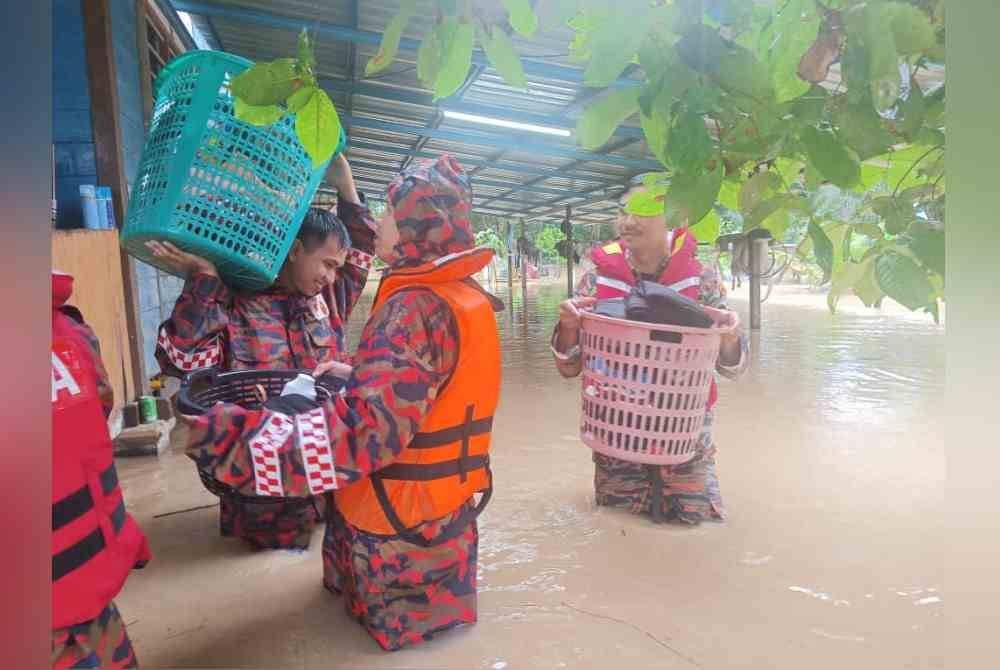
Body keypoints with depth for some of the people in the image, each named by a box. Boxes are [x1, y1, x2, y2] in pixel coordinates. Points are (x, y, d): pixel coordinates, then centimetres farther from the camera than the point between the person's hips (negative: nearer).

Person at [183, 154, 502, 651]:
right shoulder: (467, 296, 3)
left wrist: (224, 435, -35)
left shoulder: (415, 309, -28)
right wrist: (354, 374, 12)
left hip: (403, 525, -8)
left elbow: (367, 428, -38)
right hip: (447, 509, 9)